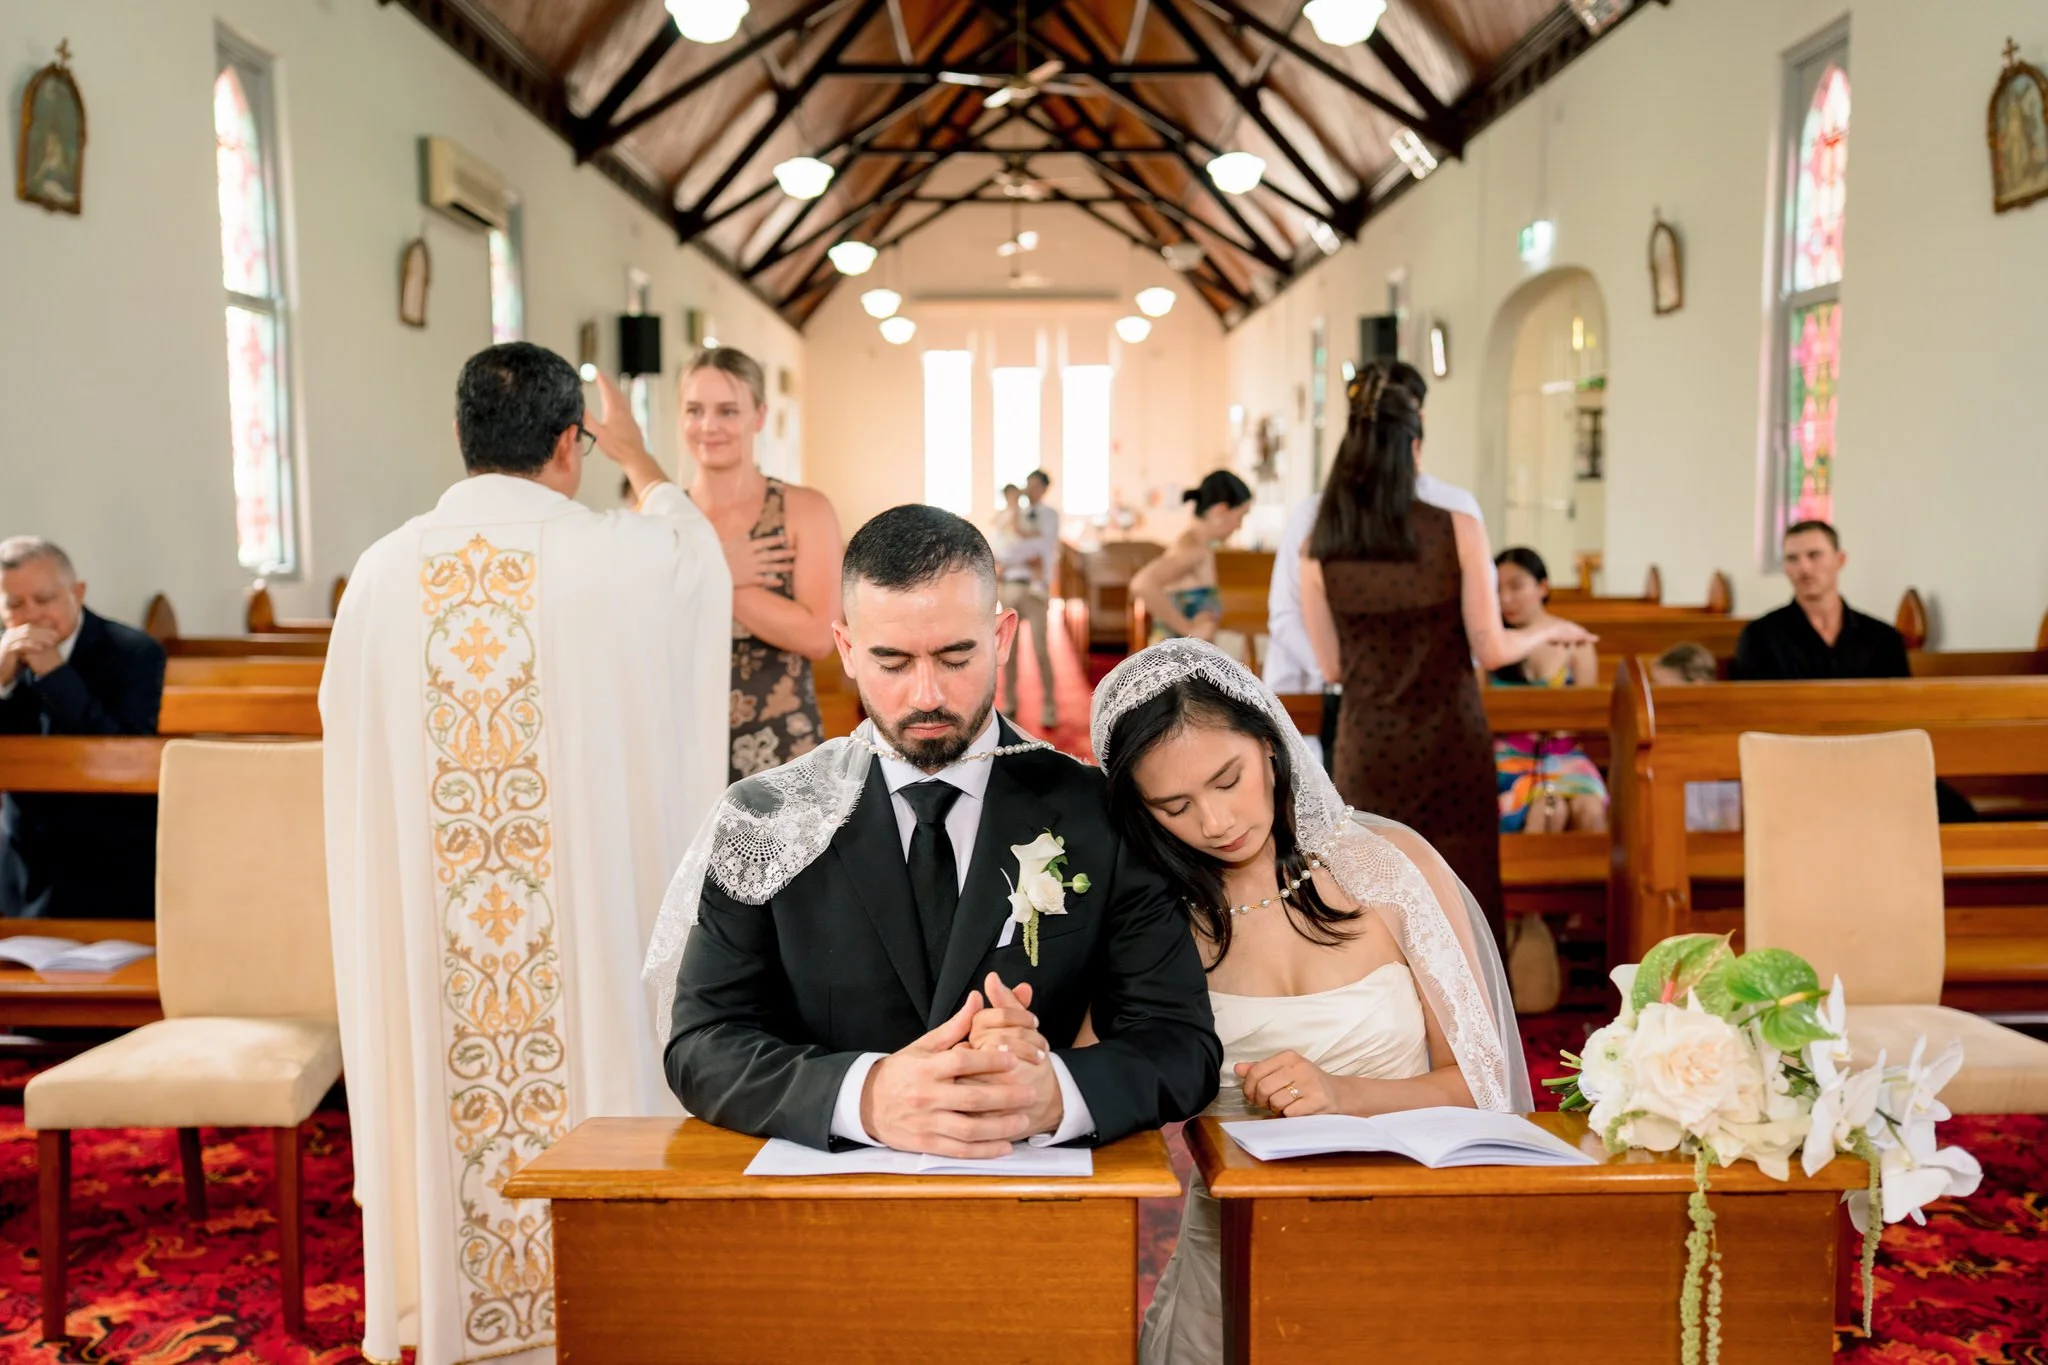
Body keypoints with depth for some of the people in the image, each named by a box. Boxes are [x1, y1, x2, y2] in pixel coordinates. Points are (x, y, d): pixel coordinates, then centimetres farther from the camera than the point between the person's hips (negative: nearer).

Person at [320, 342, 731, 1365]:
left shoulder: (383, 572, -2)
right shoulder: (620, 558, -10)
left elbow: (349, 739, 7)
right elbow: (699, 554, 14)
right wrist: (635, 456, 28)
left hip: (422, 926, 3)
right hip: (588, 903, -3)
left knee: (446, 1078, 14)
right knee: (588, 1071, 10)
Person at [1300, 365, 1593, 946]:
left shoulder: (1319, 548, -7)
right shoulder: (1458, 529, -11)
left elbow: (1332, 667, 0)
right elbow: (1491, 650, -8)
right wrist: (1550, 631, 12)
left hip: (1368, 751, 1)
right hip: (1448, 747, -1)